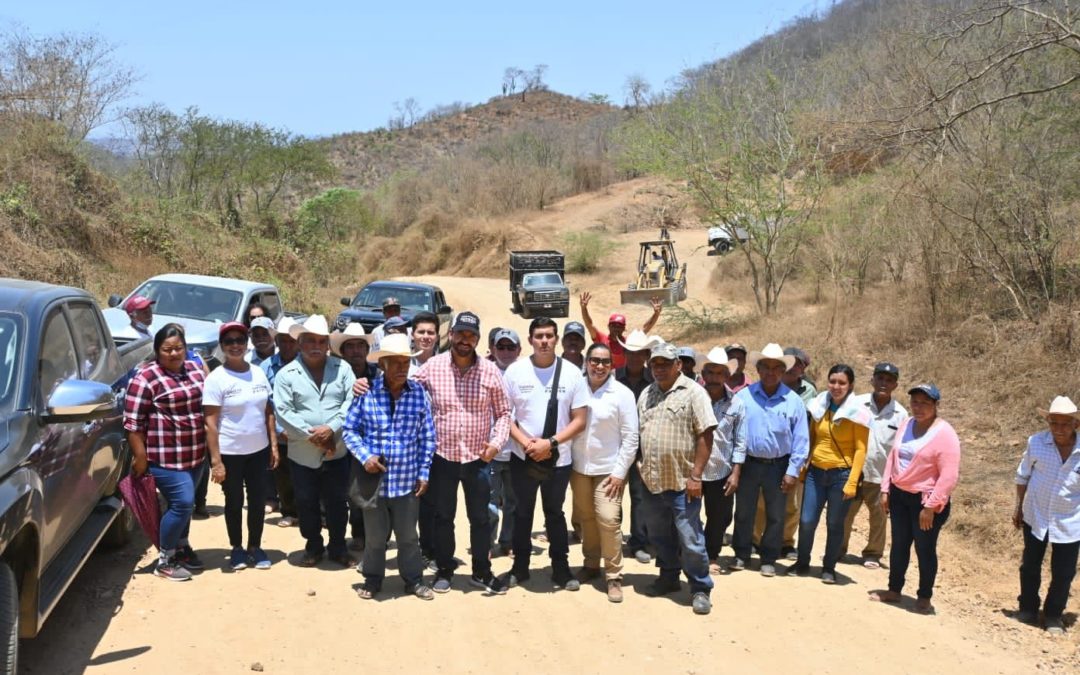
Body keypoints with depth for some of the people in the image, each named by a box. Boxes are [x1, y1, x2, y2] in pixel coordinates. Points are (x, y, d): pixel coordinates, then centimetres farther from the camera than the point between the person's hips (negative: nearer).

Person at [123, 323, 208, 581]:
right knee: (182, 503, -9)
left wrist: (211, 448, 20)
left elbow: (208, 406, 21)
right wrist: (140, 457, -15)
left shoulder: (195, 370, 10)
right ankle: (164, 559, 5)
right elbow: (133, 422, -12)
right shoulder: (145, 378, -11)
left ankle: (181, 546, 35)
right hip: (166, 457, -7)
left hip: (195, 454, 7)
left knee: (184, 504, 17)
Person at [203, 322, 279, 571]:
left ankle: (255, 547, 26)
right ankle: (237, 548, 26)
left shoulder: (259, 374, 4)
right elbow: (210, 422, -13)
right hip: (230, 453, -4)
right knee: (234, 502, 10)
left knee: (258, 500, 11)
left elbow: (268, 412, 10)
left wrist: (274, 444, 4)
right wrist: (216, 460, -17)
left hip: (259, 450, 4)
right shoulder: (216, 378, -11)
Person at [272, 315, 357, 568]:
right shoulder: (287, 374, -3)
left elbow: (351, 401, -6)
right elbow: (283, 411, -10)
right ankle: (313, 547, 28)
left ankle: (337, 547, 26)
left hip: (337, 451, 1)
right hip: (303, 453, -1)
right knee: (306, 503, 11)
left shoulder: (342, 368, 1)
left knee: (337, 502, 10)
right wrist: (311, 435, -16)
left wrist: (331, 428, -18)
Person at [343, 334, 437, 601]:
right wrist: (364, 456, -14)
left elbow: (427, 437, 2)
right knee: (375, 535, 15)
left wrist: (424, 473, 1)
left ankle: (414, 579, 31)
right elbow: (349, 429, -1)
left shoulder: (419, 393, -5)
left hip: (407, 480, 1)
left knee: (408, 535, 15)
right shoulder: (366, 392, -10)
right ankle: (372, 579, 33)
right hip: (374, 479, -1)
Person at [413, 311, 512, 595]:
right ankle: (444, 570, 29)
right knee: (443, 517, 13)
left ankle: (481, 572, 27)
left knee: (480, 518, 12)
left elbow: (503, 412, 2)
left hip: (478, 458, 0)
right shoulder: (431, 367, -6)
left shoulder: (490, 371, -5)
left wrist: (497, 442, -10)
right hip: (442, 456, 0)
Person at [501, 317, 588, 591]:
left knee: (555, 514, 13)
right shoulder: (515, 371, -6)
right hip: (522, 457, 0)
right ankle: (520, 566, 28)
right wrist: (524, 442, -16)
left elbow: (579, 420, -6)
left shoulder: (572, 373, -6)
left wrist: (550, 443, -17)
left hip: (558, 459, 0)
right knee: (522, 514, 14)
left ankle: (561, 568, 24)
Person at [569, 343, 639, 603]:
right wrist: (567, 461, 2)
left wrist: (619, 472, -12)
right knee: (586, 519, 13)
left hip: (608, 469, -3)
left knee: (608, 520, -9)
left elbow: (630, 438, -7)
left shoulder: (622, 394, -8)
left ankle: (614, 576, 2)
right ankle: (591, 564, 30)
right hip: (579, 467, 3)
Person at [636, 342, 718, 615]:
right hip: (651, 481, 6)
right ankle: (668, 577, 34)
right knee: (660, 537, 18)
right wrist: (640, 465, 7)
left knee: (690, 540, 0)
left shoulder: (693, 392, -8)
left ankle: (700, 589, 13)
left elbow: (705, 436, -12)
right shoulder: (646, 394, 11)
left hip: (682, 482, -6)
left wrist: (696, 475, -16)